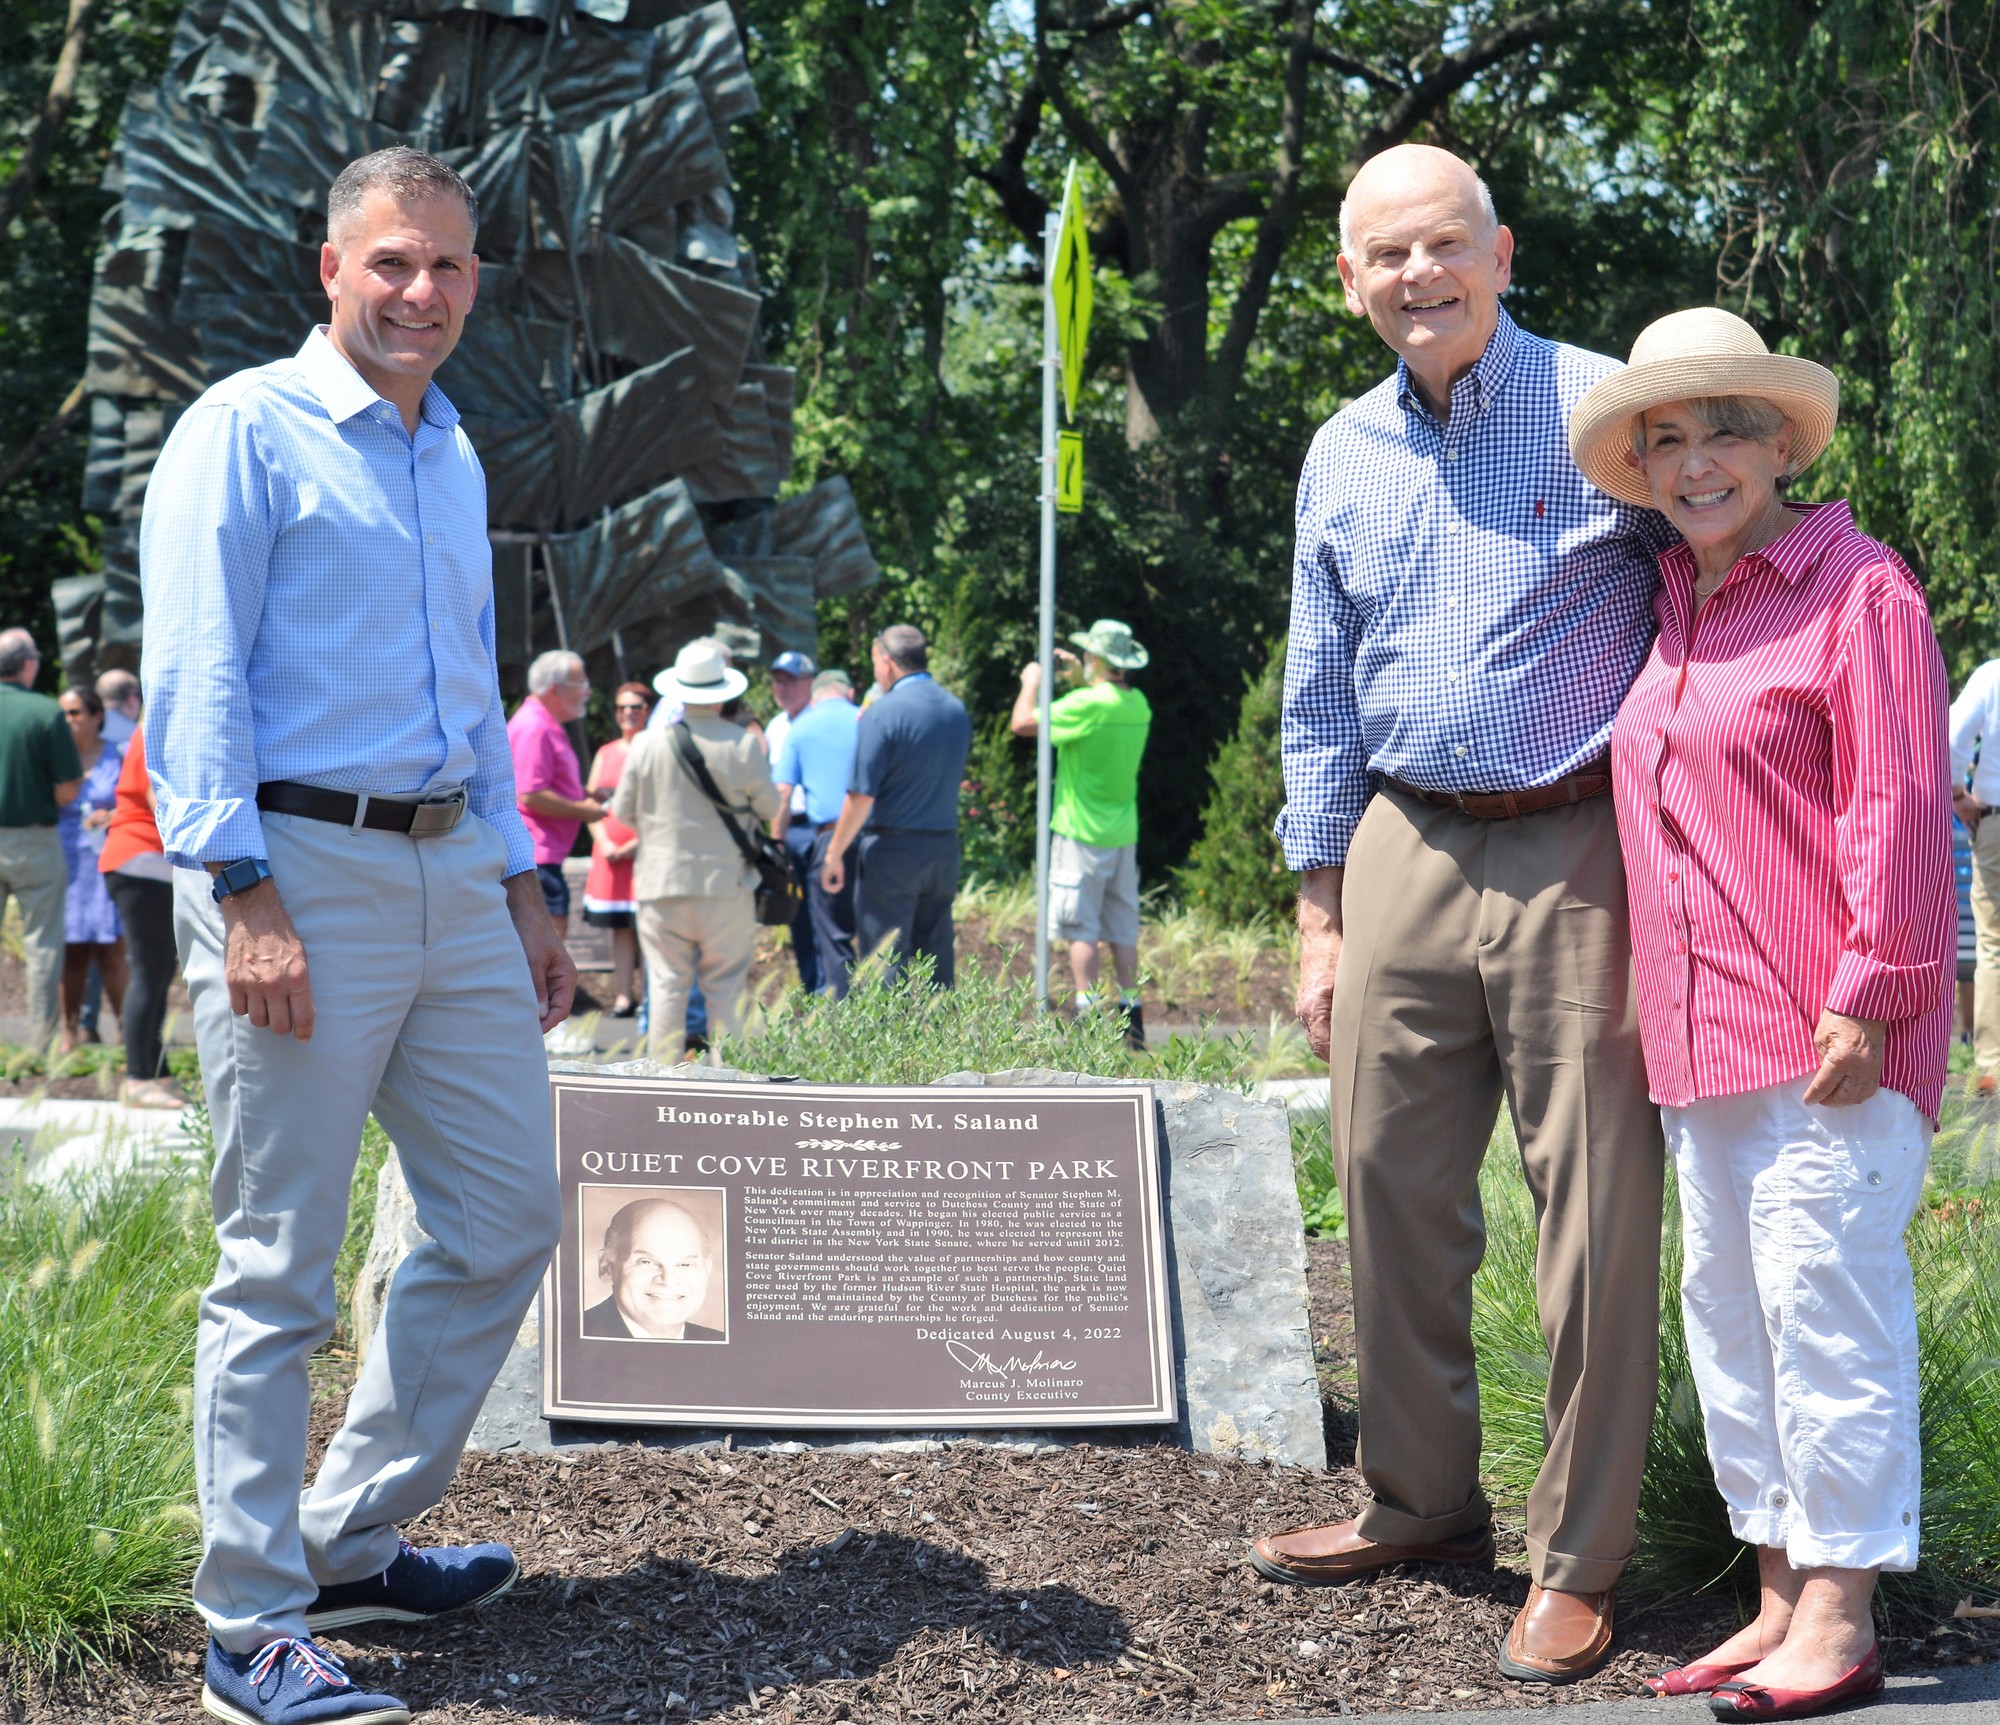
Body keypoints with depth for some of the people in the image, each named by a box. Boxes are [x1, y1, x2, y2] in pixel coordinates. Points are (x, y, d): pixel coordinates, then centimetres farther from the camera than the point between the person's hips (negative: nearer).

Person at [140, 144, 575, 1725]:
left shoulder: (454, 456, 19)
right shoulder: (246, 433, -4)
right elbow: (193, 679, -11)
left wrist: (522, 892, 20)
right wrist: (245, 899, -20)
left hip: (454, 871, 8)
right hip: (302, 869, -8)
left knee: (506, 1222, 10)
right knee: (280, 1266, -4)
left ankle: (350, 1542, 24)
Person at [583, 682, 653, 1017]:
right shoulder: (605, 754, 17)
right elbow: (590, 803, 13)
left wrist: (638, 844, -15)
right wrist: (604, 842, -3)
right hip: (610, 854, 5)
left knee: (646, 926, -8)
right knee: (620, 927, 4)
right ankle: (624, 997, 5)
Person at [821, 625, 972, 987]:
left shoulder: (883, 714, -13)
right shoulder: (957, 710, 8)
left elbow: (862, 795, -16)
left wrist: (834, 853, -5)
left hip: (892, 850, -6)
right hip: (945, 847, 6)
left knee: (882, 962, -3)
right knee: (936, 961, 11)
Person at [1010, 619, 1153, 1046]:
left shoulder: (1087, 704, -17)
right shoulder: (1138, 706, 6)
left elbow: (1023, 723, -13)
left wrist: (1032, 681, 4)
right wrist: (1078, 676, 27)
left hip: (1082, 832, -7)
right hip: (1124, 833, 7)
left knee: (1081, 929, -4)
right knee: (1123, 928, 10)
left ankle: (1087, 1015, -7)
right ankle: (1130, 1012, 9)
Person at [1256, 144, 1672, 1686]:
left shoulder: (1611, 410, -2)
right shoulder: (1342, 458, 13)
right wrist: (1321, 918, 12)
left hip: (1580, 852, -5)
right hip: (1404, 854, 5)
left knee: (1596, 1209, -3)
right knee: (1391, 1187, 8)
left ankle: (1579, 1558, 8)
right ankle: (1419, 1502, 25)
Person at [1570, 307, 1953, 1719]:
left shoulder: (1858, 587, -7)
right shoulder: (1674, 610, 17)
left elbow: (1898, 809, -12)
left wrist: (1869, 996, -17)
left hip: (1831, 1033, -9)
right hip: (1705, 1034, 9)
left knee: (1823, 1296, -7)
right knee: (1728, 1307, 11)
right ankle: (1781, 1597, 21)